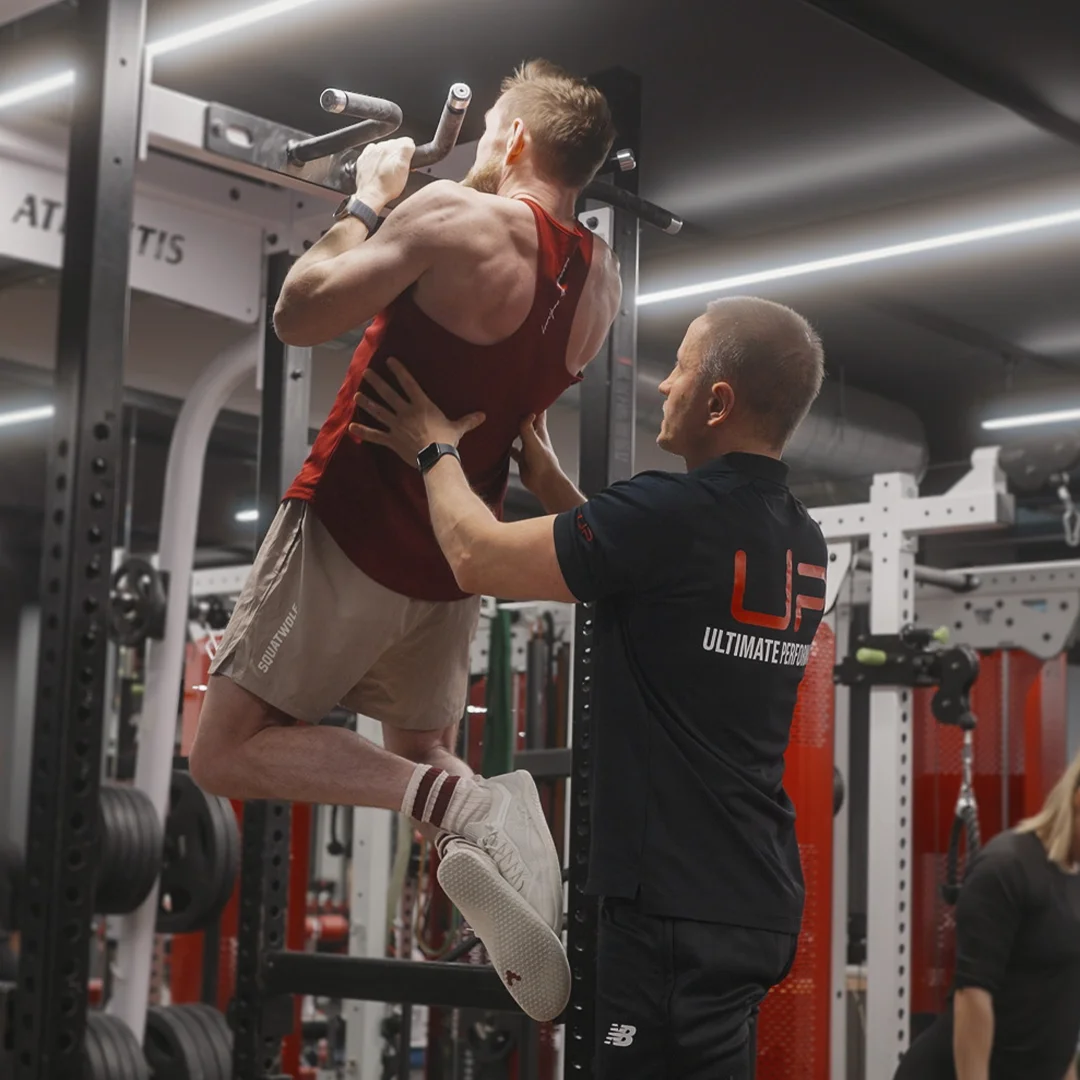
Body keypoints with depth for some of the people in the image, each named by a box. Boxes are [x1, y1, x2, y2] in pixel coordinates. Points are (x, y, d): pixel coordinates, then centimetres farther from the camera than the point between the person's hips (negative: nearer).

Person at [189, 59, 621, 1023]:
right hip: (456, 552, 7)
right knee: (422, 759, 24)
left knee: (227, 754, -2)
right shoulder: (602, 282, 4)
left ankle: (459, 804, -23)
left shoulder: (458, 215, -18)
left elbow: (299, 317, -15)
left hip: (357, 527, -7)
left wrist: (367, 203, -1)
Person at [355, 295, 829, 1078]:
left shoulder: (677, 513, -16)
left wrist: (438, 452, 8)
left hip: (677, 900, -9)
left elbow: (478, 557, -10)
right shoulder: (800, 544, 12)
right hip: (755, 897, 9)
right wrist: (546, 479, 27)